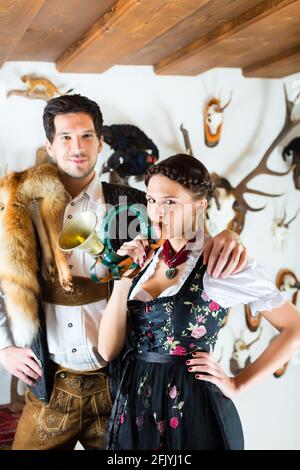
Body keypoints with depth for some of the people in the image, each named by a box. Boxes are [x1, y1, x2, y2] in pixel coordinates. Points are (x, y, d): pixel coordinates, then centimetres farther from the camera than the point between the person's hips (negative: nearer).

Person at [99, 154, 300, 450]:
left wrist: (238, 385, -7)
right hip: (134, 407, 5)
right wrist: (124, 278, -10)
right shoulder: (145, 260, 4)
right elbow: (108, 350, -2)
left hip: (192, 411, -5)